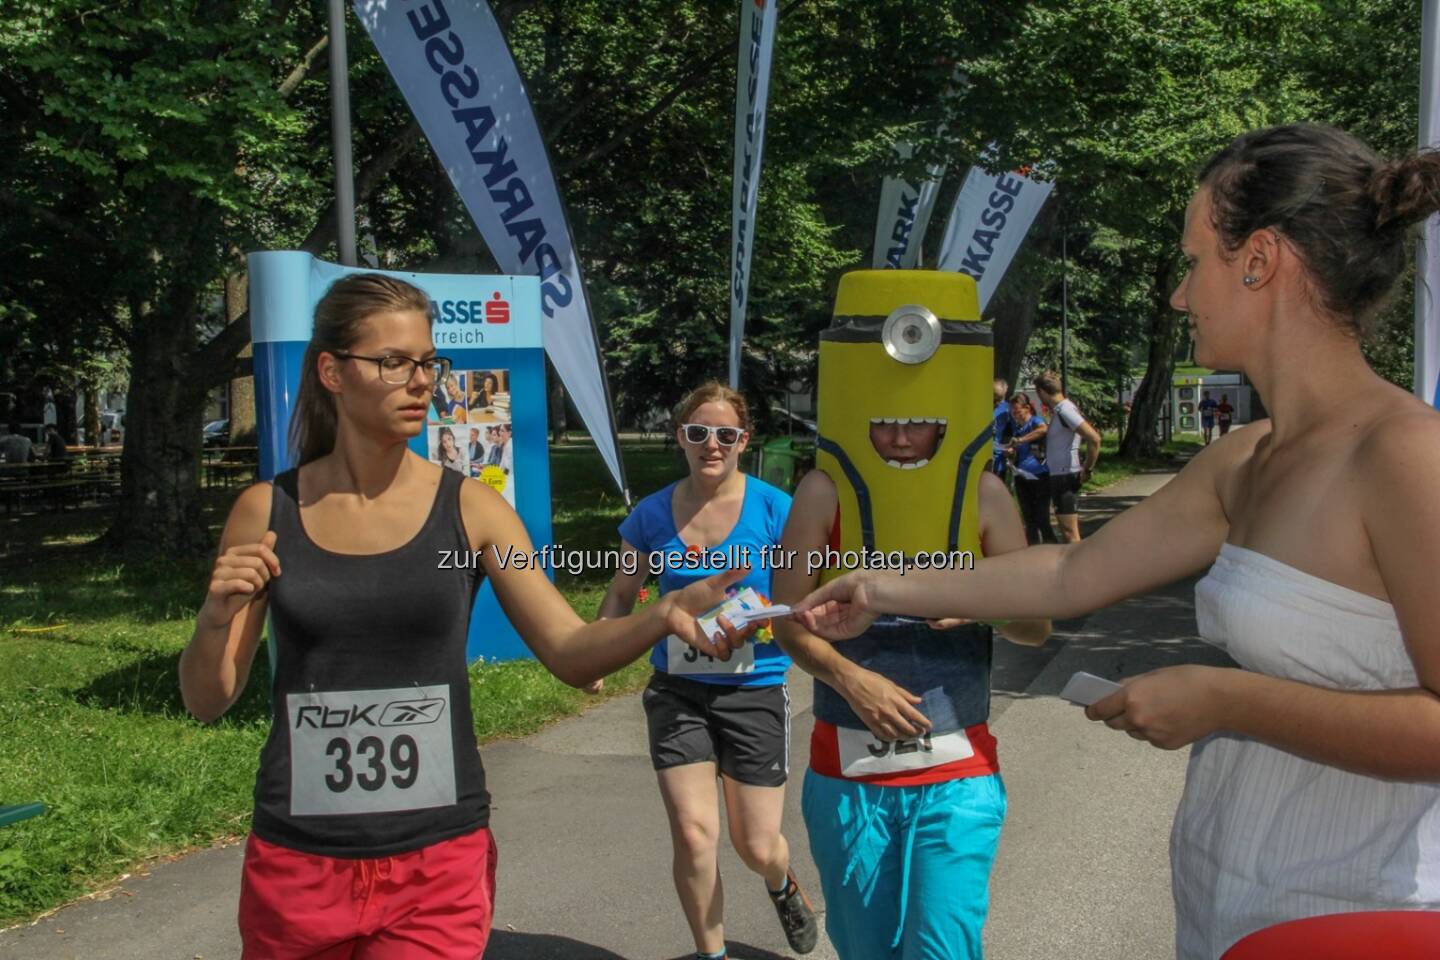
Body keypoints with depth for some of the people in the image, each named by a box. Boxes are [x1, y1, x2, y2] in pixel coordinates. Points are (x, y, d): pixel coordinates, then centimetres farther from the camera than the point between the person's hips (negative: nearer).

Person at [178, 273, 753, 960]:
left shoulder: (470, 510, -4)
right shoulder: (267, 512, -3)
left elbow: (571, 652, -7)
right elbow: (206, 700, 2)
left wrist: (664, 616, -25)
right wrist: (217, 618, -17)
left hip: (438, 861, -1)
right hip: (297, 867, 1)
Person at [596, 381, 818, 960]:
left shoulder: (774, 509, -10)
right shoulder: (652, 514, -3)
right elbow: (622, 593, 10)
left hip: (755, 690, -1)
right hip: (678, 691, 2)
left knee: (757, 848, 7)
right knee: (694, 835, -6)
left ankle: (783, 886, 46)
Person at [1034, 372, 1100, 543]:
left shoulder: (1064, 410, -17)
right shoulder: (1059, 410, 12)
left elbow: (1094, 438, -25)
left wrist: (1087, 469, -17)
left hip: (1065, 476, -10)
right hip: (1059, 476, 10)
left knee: (1070, 532, -9)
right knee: (1067, 530, 15)